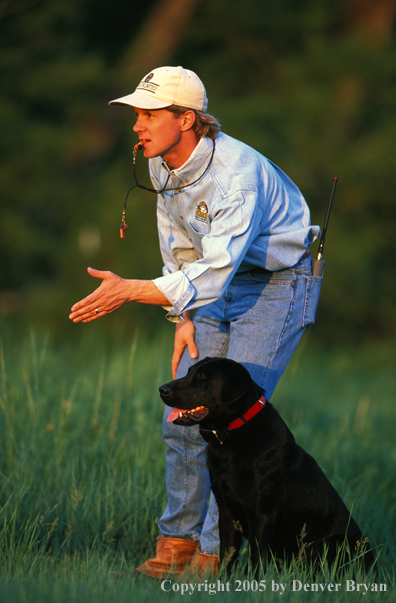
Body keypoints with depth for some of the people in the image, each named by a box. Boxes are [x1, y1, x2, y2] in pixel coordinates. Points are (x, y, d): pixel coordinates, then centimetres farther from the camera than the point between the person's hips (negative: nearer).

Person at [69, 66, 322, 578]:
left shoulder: (239, 173, -31)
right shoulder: (161, 165, -5)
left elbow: (214, 273, -37)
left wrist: (130, 291, -43)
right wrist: (184, 320, 1)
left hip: (276, 285, -8)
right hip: (218, 289, 8)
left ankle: (215, 555, -8)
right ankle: (178, 541, 13)